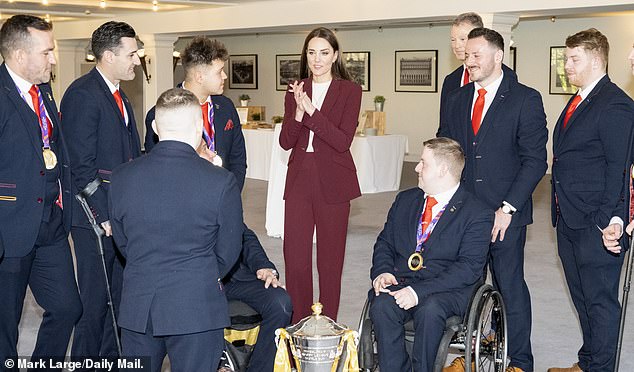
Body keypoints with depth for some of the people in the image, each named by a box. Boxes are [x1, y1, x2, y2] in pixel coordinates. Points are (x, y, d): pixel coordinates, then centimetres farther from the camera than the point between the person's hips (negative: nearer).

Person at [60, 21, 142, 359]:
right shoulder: (82, 94, -14)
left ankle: (113, 358, 29)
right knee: (95, 299, 1)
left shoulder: (119, 96, 15)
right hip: (96, 217, -9)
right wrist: (104, 217, -17)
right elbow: (82, 166, -17)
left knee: (119, 293, 16)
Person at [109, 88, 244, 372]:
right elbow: (228, 252, -2)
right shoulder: (221, 182, -13)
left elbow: (122, 242, 8)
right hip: (197, 307, -3)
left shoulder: (121, 178, -3)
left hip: (137, 307, 3)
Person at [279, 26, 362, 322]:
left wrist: (311, 111, -18)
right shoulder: (296, 91, 10)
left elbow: (343, 141, -11)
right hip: (299, 180, 3)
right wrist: (298, 112, -13)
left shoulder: (349, 90, -1)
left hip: (333, 183, -3)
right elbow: (285, 142, 3)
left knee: (330, 260, 5)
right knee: (294, 258, 0)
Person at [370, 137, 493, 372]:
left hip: (448, 290, -4)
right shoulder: (405, 200, 18)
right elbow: (384, 243, 20)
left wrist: (420, 291, -22)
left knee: (429, 310, -36)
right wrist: (382, 271, -4)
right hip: (401, 281, 4)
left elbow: (469, 267, -12)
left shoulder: (478, 213, -3)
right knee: (381, 306, -28)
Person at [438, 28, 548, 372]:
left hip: (505, 213, -4)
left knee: (510, 286, 3)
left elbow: (535, 161, -8)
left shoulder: (525, 100, -4)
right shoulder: (456, 100, 11)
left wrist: (508, 208, -14)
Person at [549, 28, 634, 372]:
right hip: (569, 222, 10)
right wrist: (561, 213, 16)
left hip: (596, 226, -9)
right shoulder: (577, 102, 16)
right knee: (582, 297, 19)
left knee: (600, 300, 3)